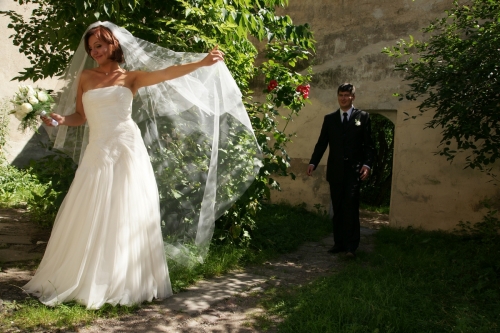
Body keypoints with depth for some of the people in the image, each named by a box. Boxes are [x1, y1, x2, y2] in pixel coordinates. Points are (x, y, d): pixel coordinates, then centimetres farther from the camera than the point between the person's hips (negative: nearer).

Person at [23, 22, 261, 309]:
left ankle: (126, 282, 12)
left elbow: (167, 73, -7)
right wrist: (60, 120, -6)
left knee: (127, 217, 1)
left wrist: (202, 63, -18)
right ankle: (85, 281, 18)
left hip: (127, 151, -2)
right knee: (91, 219, 4)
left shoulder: (131, 77, 7)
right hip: (98, 152, 2)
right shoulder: (85, 77, 13)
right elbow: (80, 117, 15)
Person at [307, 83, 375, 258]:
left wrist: (367, 164, -13)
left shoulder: (363, 117, 6)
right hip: (335, 170, 3)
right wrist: (313, 162, -4)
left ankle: (351, 245, -4)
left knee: (351, 207, -8)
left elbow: (369, 144, 1)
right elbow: (322, 143, 8)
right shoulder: (329, 118, 13)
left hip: (354, 170, -3)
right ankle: (339, 243, 14)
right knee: (337, 209, 7)